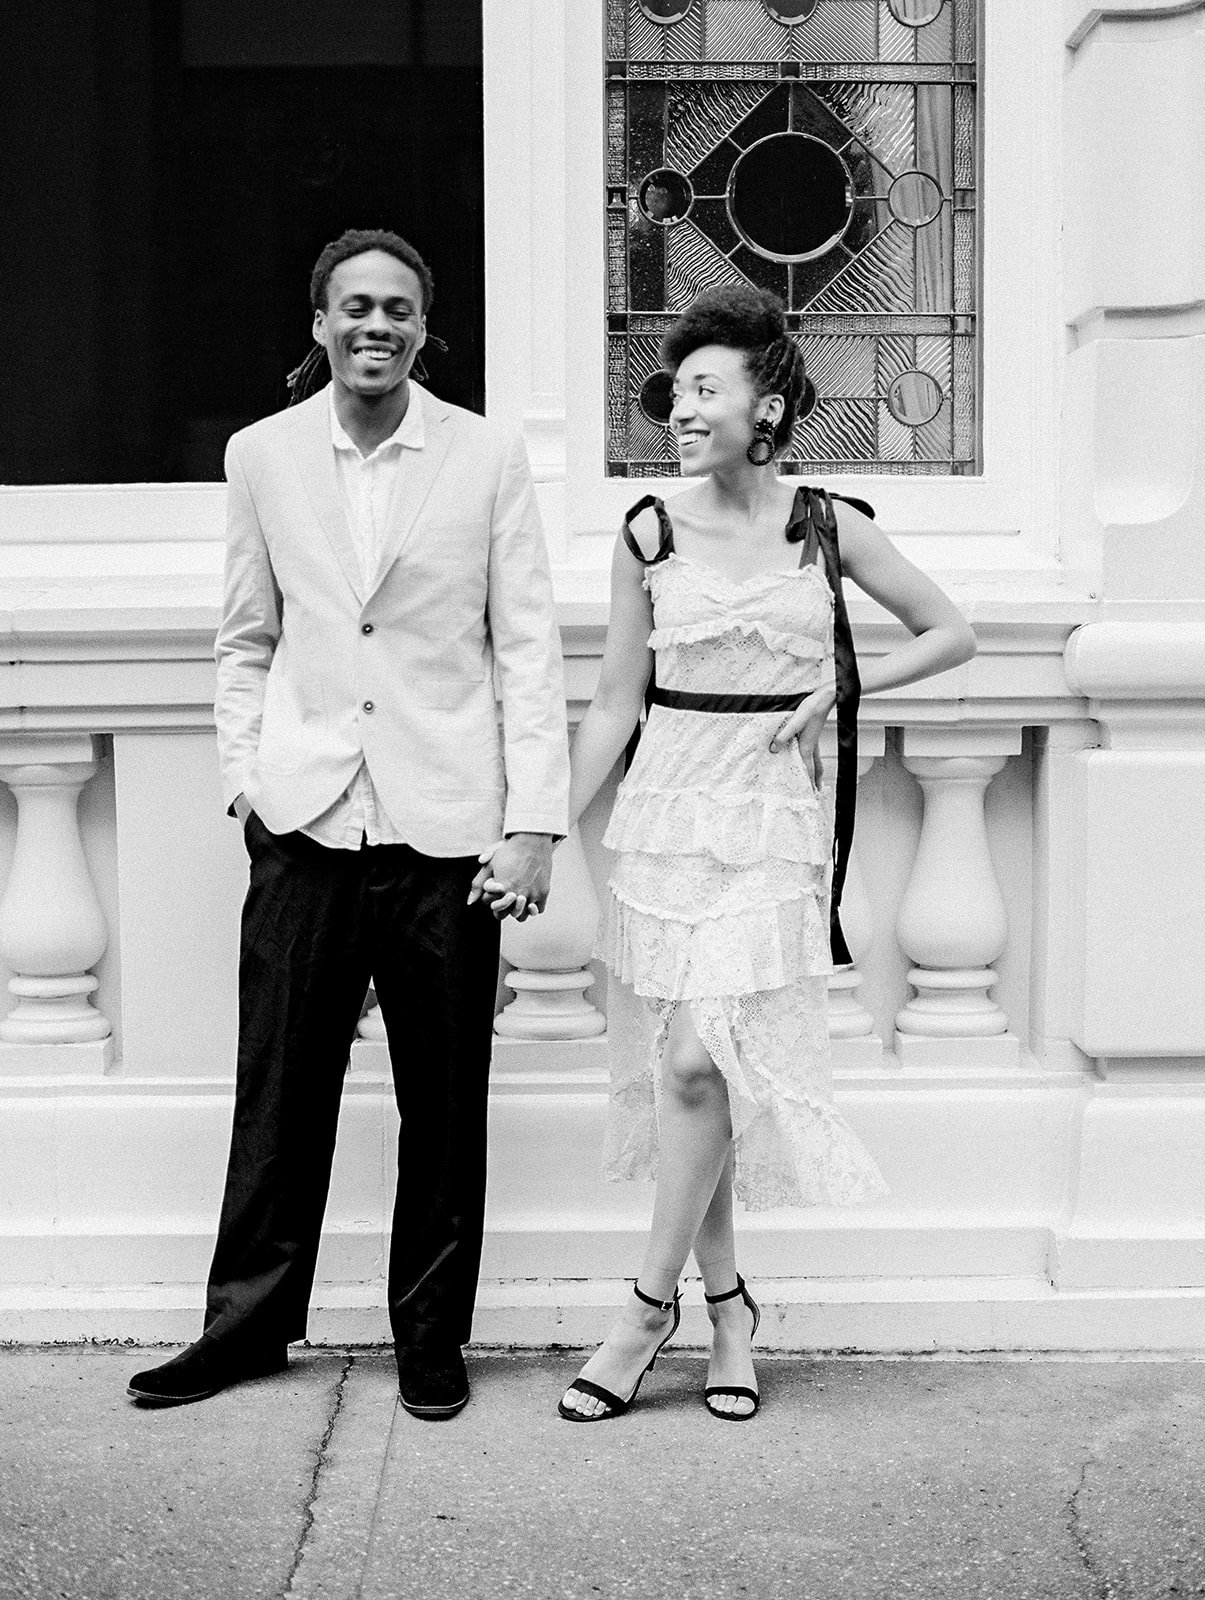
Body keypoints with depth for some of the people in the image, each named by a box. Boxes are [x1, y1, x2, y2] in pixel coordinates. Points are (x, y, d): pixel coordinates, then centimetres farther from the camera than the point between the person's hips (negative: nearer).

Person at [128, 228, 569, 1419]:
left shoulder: (488, 460, 1)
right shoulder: (262, 455, 7)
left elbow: (526, 649, 0)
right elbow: (245, 641, 14)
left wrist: (533, 823, -5)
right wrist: (244, 772, 3)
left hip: (444, 828, -1)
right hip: (305, 822, 1)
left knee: (445, 1100, 6)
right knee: (280, 1088, 6)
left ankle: (431, 1333, 21)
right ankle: (250, 1320, 21)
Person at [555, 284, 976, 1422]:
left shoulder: (826, 526, 1)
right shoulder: (650, 533, 3)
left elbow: (951, 632, 11)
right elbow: (614, 705, 6)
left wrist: (841, 687, -2)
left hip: (774, 824, -2)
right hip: (666, 812, 2)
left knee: (702, 1061, -13)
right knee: (679, 1069, 4)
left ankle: (652, 1302, 3)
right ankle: (727, 1306, 19)